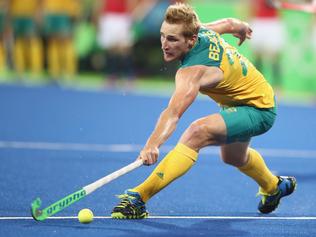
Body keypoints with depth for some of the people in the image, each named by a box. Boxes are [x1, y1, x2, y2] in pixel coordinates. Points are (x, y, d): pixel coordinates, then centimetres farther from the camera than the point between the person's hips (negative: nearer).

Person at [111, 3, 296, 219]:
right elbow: (230, 23, 7)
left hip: (258, 110, -11)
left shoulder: (193, 71, -39)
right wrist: (242, 27, 31)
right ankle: (274, 187, 69)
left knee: (197, 133, -37)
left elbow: (173, 113, -54)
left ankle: (139, 197, -42)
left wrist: (152, 144, -68)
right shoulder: (202, 31, -15)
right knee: (233, 157, 38)